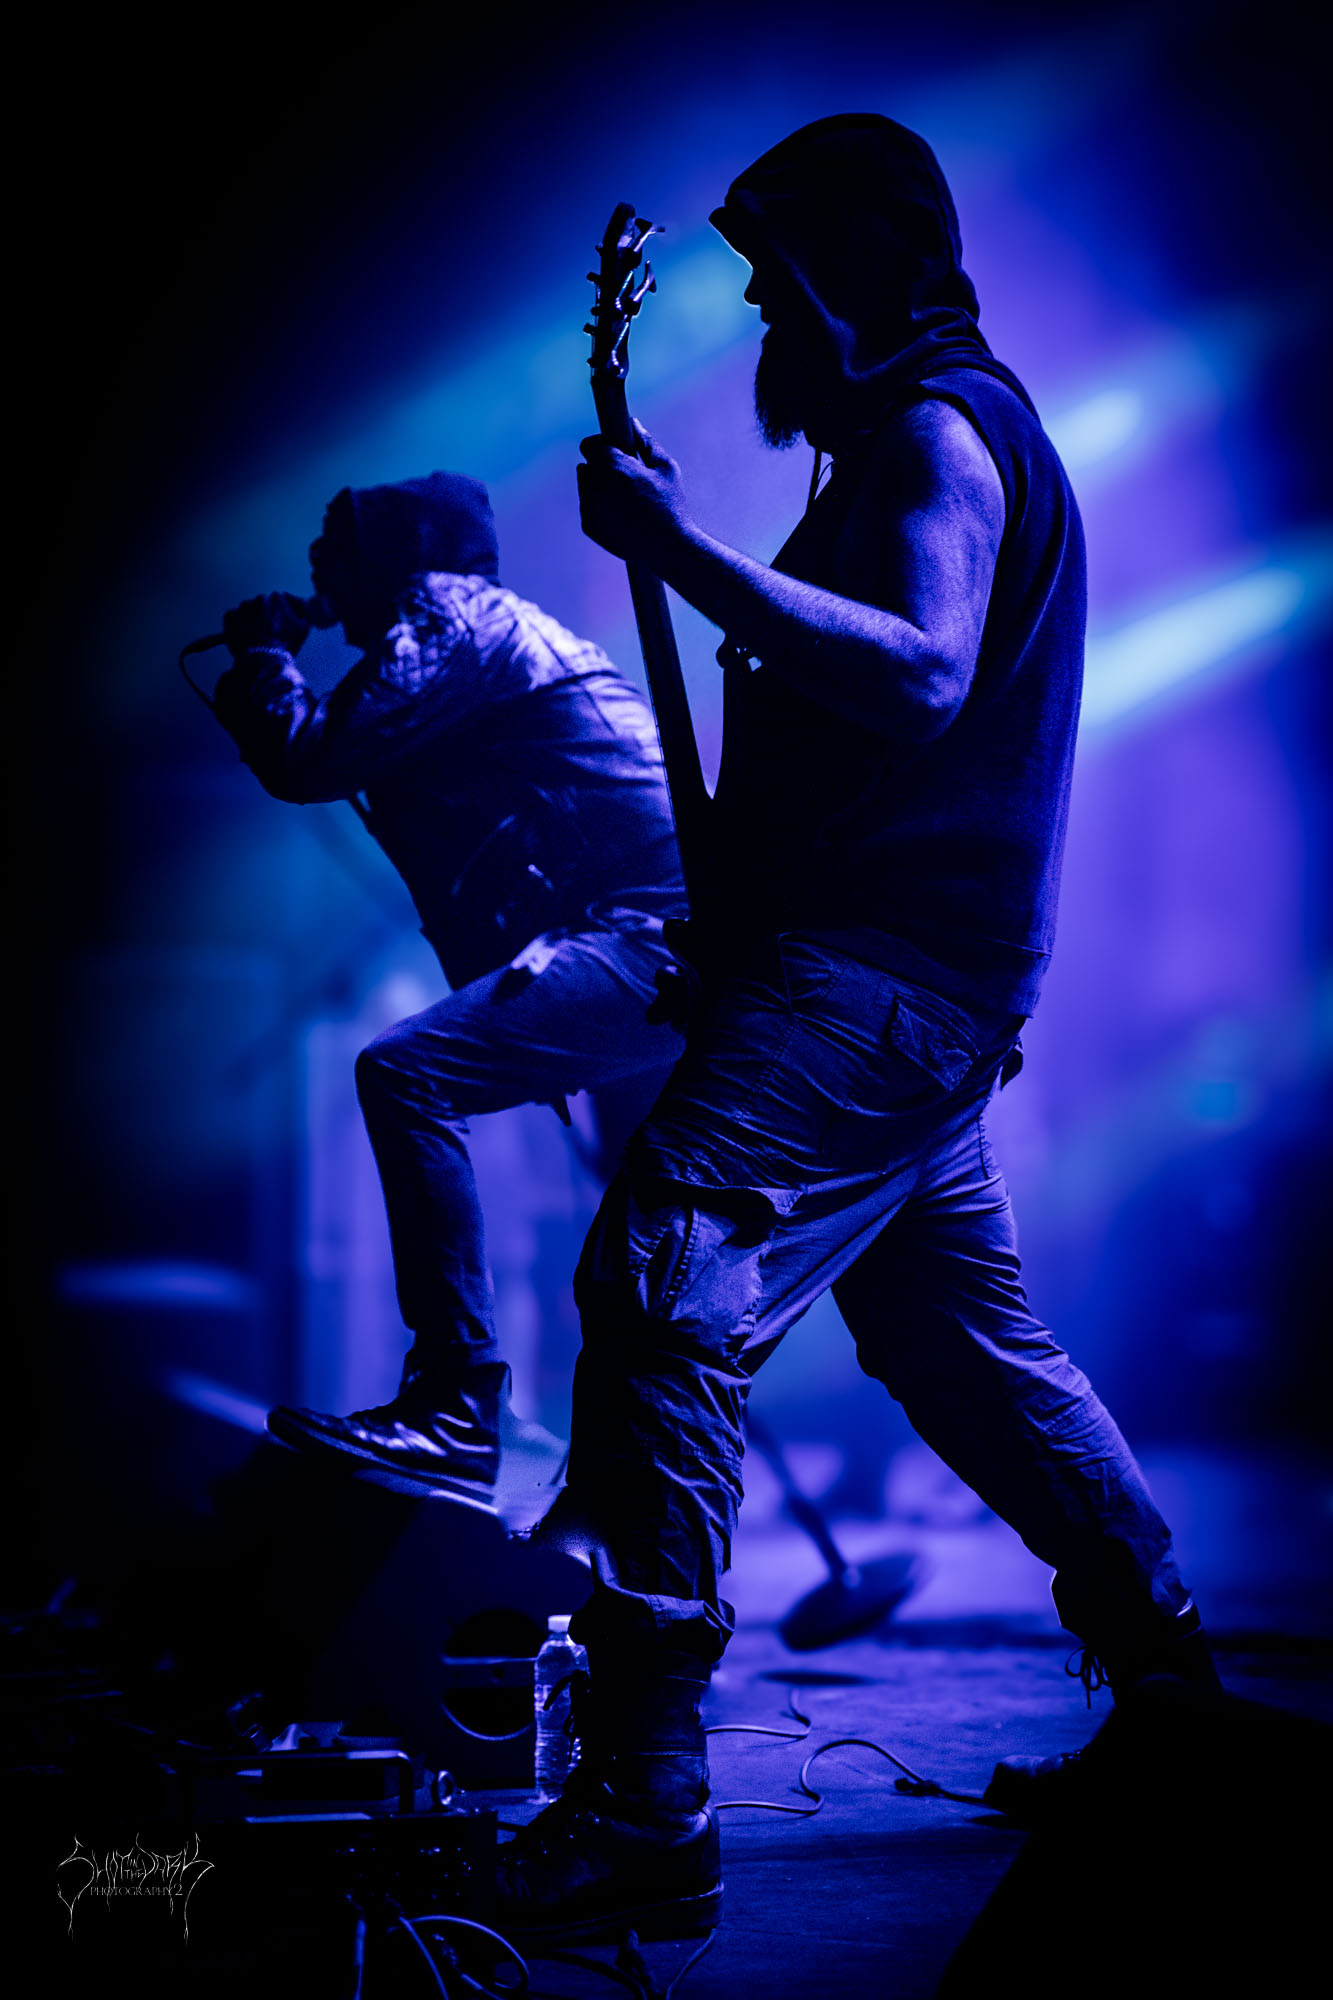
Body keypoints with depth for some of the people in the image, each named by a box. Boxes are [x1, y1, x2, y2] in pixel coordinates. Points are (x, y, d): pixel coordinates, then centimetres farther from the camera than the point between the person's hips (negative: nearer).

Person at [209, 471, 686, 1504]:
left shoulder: (450, 612, -2)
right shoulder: (501, 624, 28)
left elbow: (306, 758, -8)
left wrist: (261, 655, 8)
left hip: (639, 931, -11)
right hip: (676, 941, 11)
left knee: (408, 1073, -22)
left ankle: (456, 1412, -25)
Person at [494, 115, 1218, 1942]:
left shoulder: (934, 423, -9)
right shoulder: (939, 428, 24)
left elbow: (922, 673, -28)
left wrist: (684, 551, -31)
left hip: (869, 972, -11)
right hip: (919, 983, 11)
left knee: (659, 1307, -20)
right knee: (968, 1337, 20)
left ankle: (641, 1816, -21)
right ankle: (1168, 1670, 34)